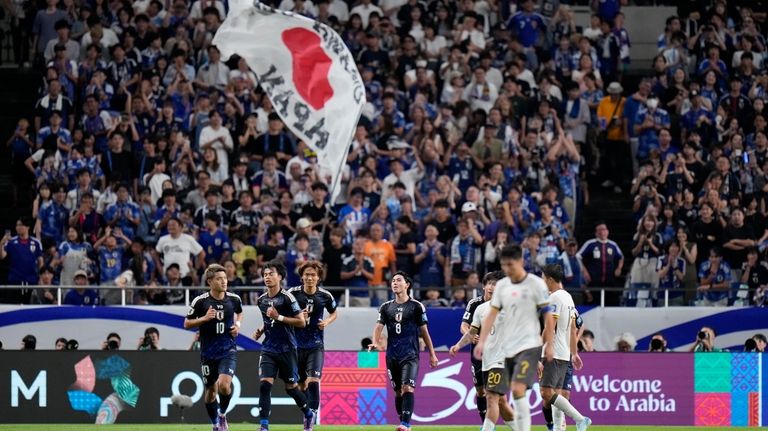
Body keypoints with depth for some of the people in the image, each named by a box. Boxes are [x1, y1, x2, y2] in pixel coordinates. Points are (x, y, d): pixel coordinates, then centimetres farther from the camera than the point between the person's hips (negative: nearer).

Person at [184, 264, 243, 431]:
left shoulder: (234, 299, -2)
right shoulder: (200, 301, -9)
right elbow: (187, 323, -1)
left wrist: (238, 324, 1)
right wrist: (204, 318, -17)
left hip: (228, 350, 0)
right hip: (208, 352, 0)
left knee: (224, 384, -21)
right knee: (211, 390, 9)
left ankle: (222, 414, 7)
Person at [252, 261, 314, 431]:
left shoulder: (287, 298, -10)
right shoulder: (261, 300, 9)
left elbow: (302, 322, -12)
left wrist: (279, 317, -18)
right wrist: (260, 331, 7)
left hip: (287, 349, -4)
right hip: (269, 349, 4)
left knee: (291, 387, 6)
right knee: (265, 384, -13)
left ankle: (309, 414, 32)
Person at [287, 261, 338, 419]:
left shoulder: (325, 296, -3)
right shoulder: (293, 293, -6)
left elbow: (334, 313, 16)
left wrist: (327, 322, -5)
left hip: (315, 345, -1)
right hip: (296, 344, 1)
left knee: (313, 380, -17)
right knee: (301, 384, 11)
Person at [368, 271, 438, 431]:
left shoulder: (416, 306, 1)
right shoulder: (386, 307, 10)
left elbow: (424, 332, 5)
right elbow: (379, 327, 1)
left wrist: (432, 355, 6)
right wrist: (375, 343, -21)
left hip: (410, 355, -4)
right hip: (392, 356, 4)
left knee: (407, 388, -18)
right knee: (398, 391, 7)